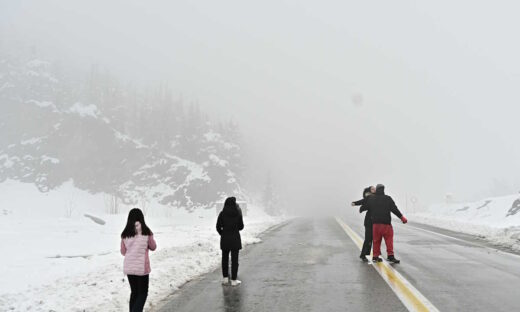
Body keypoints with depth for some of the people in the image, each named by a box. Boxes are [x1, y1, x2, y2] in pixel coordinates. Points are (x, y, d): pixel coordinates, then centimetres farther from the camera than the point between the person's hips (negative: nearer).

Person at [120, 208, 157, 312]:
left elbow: (123, 252, 6)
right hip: (142, 267, -3)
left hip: (128, 267, 4)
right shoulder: (146, 231, -10)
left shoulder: (125, 234, -2)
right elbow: (153, 247, 3)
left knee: (134, 292, 19)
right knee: (142, 293, 8)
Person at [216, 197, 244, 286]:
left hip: (225, 239, 1)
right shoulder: (238, 213, -6)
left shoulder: (222, 213, -6)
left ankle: (225, 278, 18)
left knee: (225, 259, 15)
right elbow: (241, 227, 1)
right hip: (235, 238, -1)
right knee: (234, 259, 5)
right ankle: (234, 280, 7)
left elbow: (218, 227, -4)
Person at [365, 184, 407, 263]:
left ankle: (375, 256, 14)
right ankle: (390, 256, -3)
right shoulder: (388, 198, -2)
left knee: (376, 240, 11)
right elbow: (394, 209, -4)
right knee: (389, 239, 3)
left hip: (375, 223, 3)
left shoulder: (370, 199, 6)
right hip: (386, 223, -3)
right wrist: (402, 217, 2)